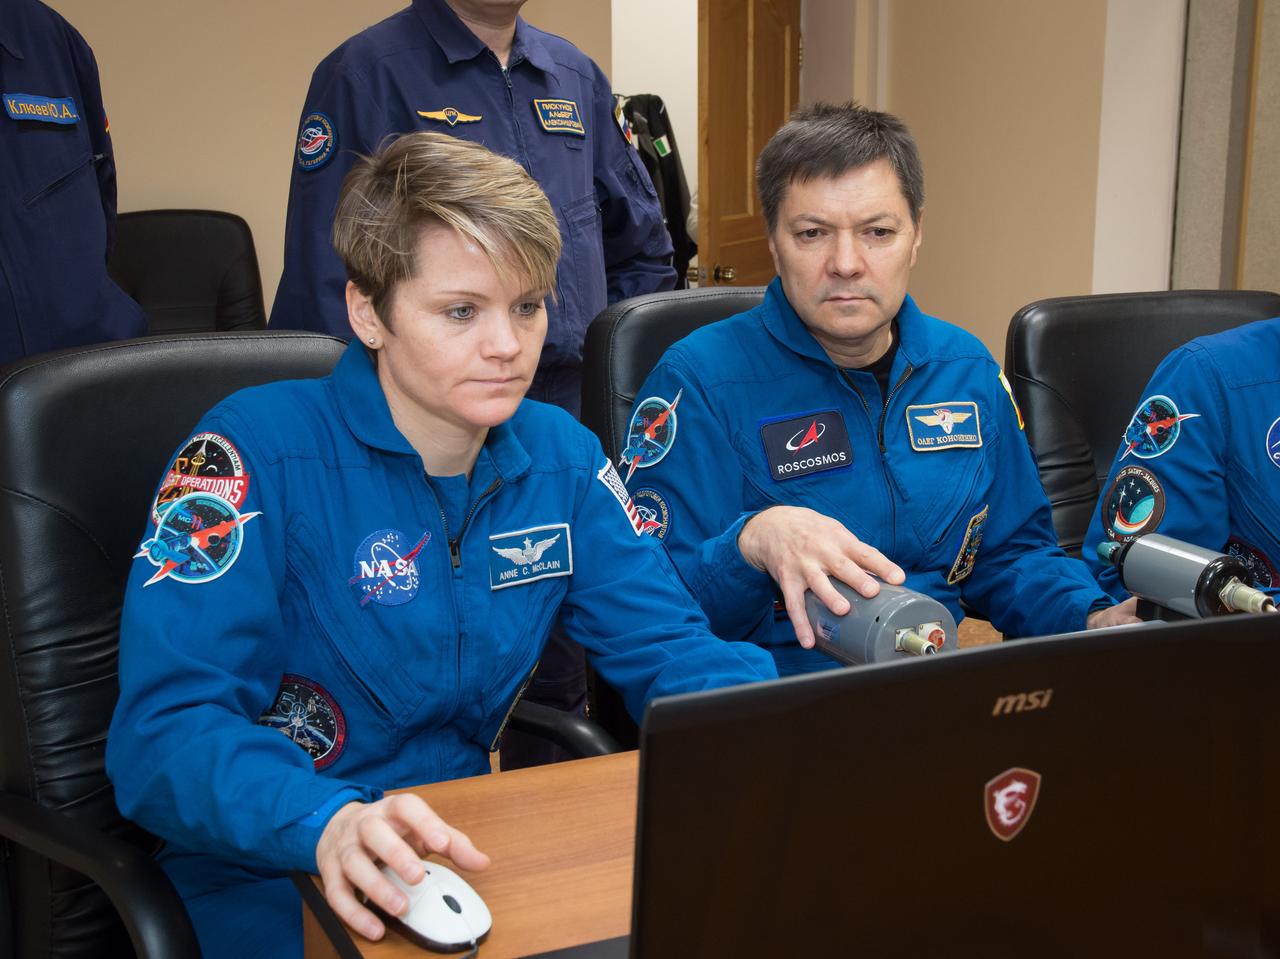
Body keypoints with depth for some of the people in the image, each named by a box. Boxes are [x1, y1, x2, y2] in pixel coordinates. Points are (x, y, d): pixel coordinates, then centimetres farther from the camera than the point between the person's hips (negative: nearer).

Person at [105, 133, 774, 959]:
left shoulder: (561, 458, 5)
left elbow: (673, 652, 5)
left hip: (473, 853, 5)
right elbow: (167, 728, -21)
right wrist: (331, 823, -40)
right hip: (273, 872, -4)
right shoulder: (258, 455, -13)